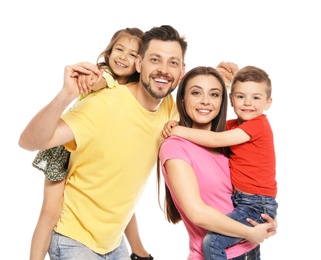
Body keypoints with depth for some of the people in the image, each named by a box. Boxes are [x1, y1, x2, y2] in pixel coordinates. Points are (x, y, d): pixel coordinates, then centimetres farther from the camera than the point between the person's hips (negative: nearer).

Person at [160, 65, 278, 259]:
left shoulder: (259, 125, -17)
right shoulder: (234, 125, 9)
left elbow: (215, 140, -22)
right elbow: (207, 126, 3)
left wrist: (180, 130, -17)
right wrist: (176, 126, -15)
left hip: (257, 205, -10)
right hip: (240, 199, 10)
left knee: (212, 242, -22)